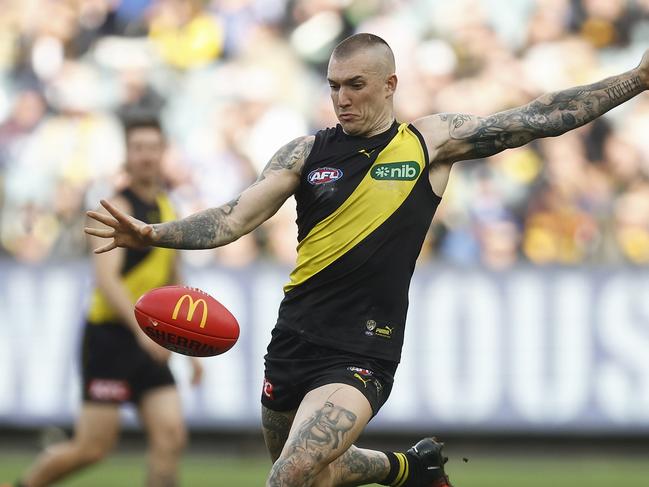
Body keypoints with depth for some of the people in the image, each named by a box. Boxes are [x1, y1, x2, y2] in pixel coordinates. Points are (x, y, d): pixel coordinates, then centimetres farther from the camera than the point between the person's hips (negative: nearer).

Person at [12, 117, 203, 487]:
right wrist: (141, 327, -34)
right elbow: (106, 278, -22)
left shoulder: (168, 210, 15)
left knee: (171, 436, -7)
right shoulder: (117, 210, -10)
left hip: (150, 342, 7)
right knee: (94, 447, -5)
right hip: (111, 336, -7)